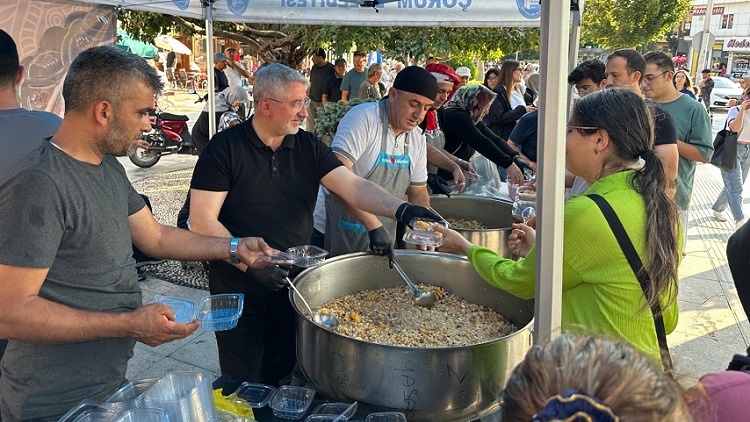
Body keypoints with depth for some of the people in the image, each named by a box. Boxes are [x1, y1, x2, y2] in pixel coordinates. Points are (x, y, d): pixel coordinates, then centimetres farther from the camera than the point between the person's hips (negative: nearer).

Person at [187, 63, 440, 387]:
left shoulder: (309, 147, 2)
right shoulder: (224, 148, -11)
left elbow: (354, 187, -9)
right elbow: (202, 220, -14)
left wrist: (400, 209, -26)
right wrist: (250, 263, -24)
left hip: (295, 285, 4)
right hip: (239, 291, -4)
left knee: (283, 379, 17)